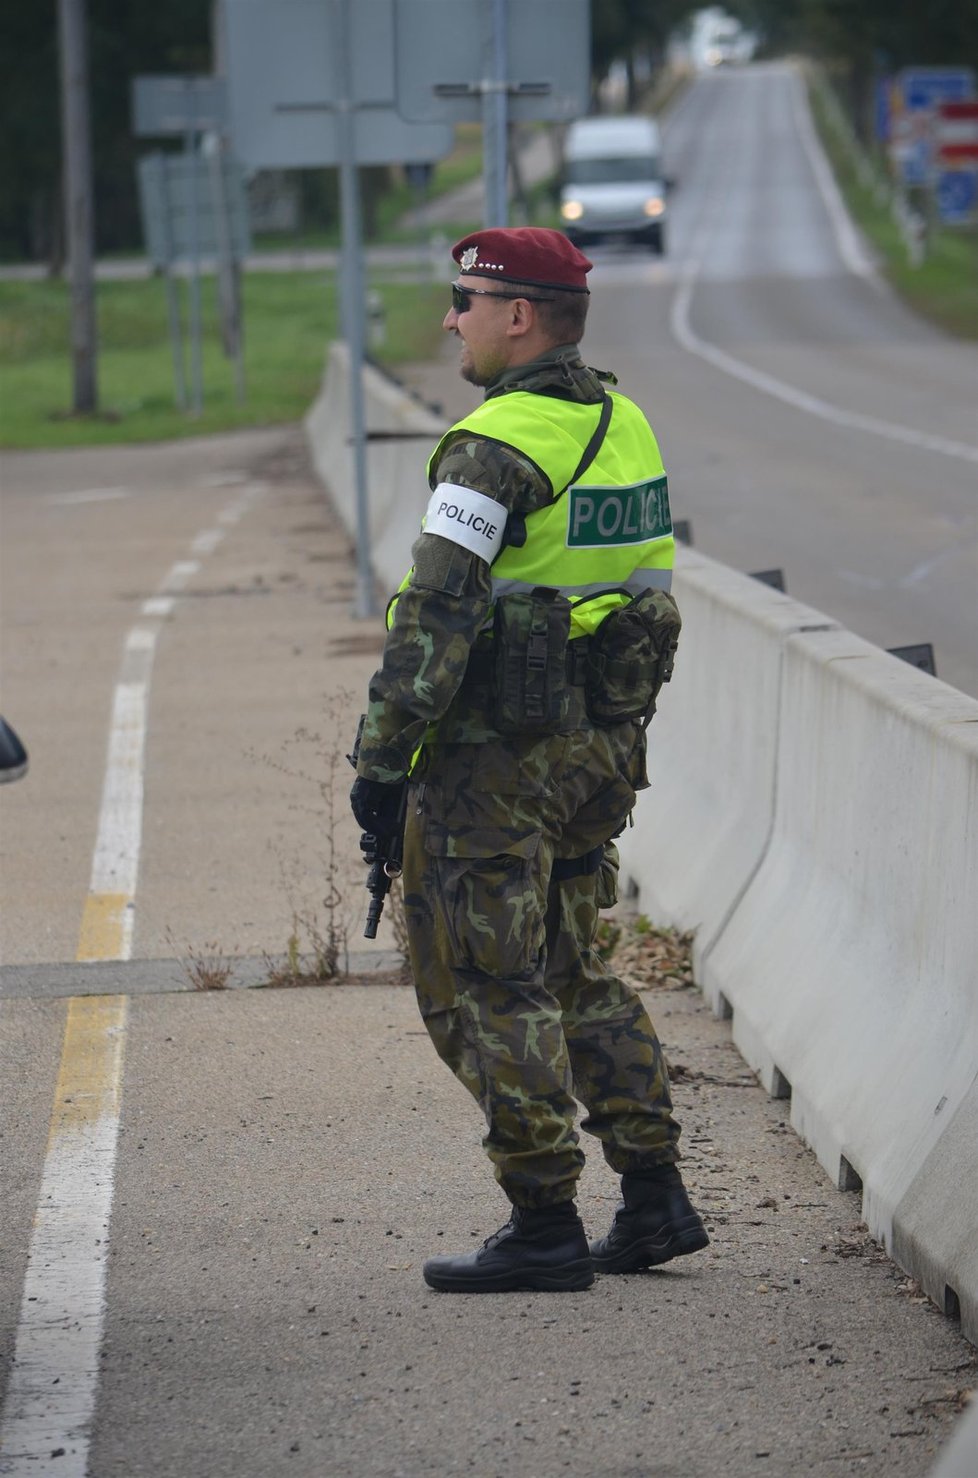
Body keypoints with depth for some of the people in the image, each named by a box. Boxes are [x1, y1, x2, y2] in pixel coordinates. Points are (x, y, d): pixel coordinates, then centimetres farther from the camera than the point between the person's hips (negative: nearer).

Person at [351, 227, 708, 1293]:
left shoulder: (497, 447, -18)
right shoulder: (623, 425, 10)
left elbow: (434, 622, -21)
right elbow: (652, 594, 16)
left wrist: (381, 761, -15)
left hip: (495, 758, -9)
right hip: (603, 746, 9)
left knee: (485, 987, 0)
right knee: (573, 976, 18)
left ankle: (545, 1227, 1)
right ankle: (655, 1198, 17)